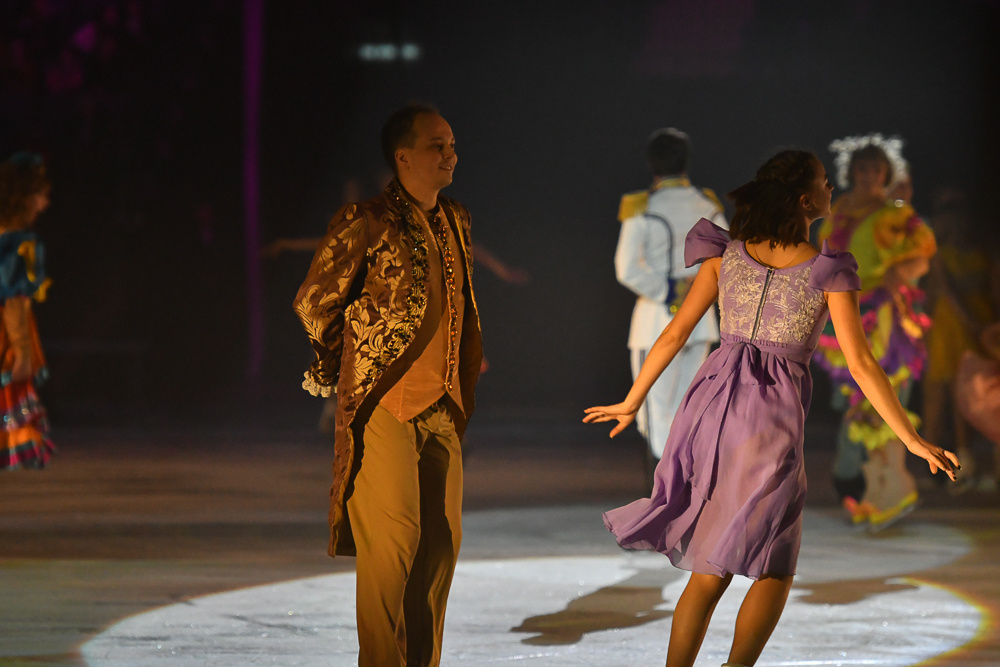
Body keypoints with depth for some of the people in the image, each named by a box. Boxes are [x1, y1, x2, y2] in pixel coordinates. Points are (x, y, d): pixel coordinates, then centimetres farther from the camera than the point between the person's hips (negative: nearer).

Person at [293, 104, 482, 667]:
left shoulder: (456, 221, 14)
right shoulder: (368, 222, -8)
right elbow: (314, 304, 0)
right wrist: (347, 375, 10)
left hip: (443, 406, 7)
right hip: (384, 405, -7)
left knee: (443, 539, 5)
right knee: (392, 538, -10)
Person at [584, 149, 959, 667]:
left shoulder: (727, 253, 4)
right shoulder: (828, 273, -6)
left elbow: (675, 333, 5)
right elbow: (861, 363, -8)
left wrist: (631, 404, 16)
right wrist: (912, 440, -2)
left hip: (712, 406, 4)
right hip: (772, 421, -4)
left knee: (710, 573, 12)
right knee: (774, 571, 8)